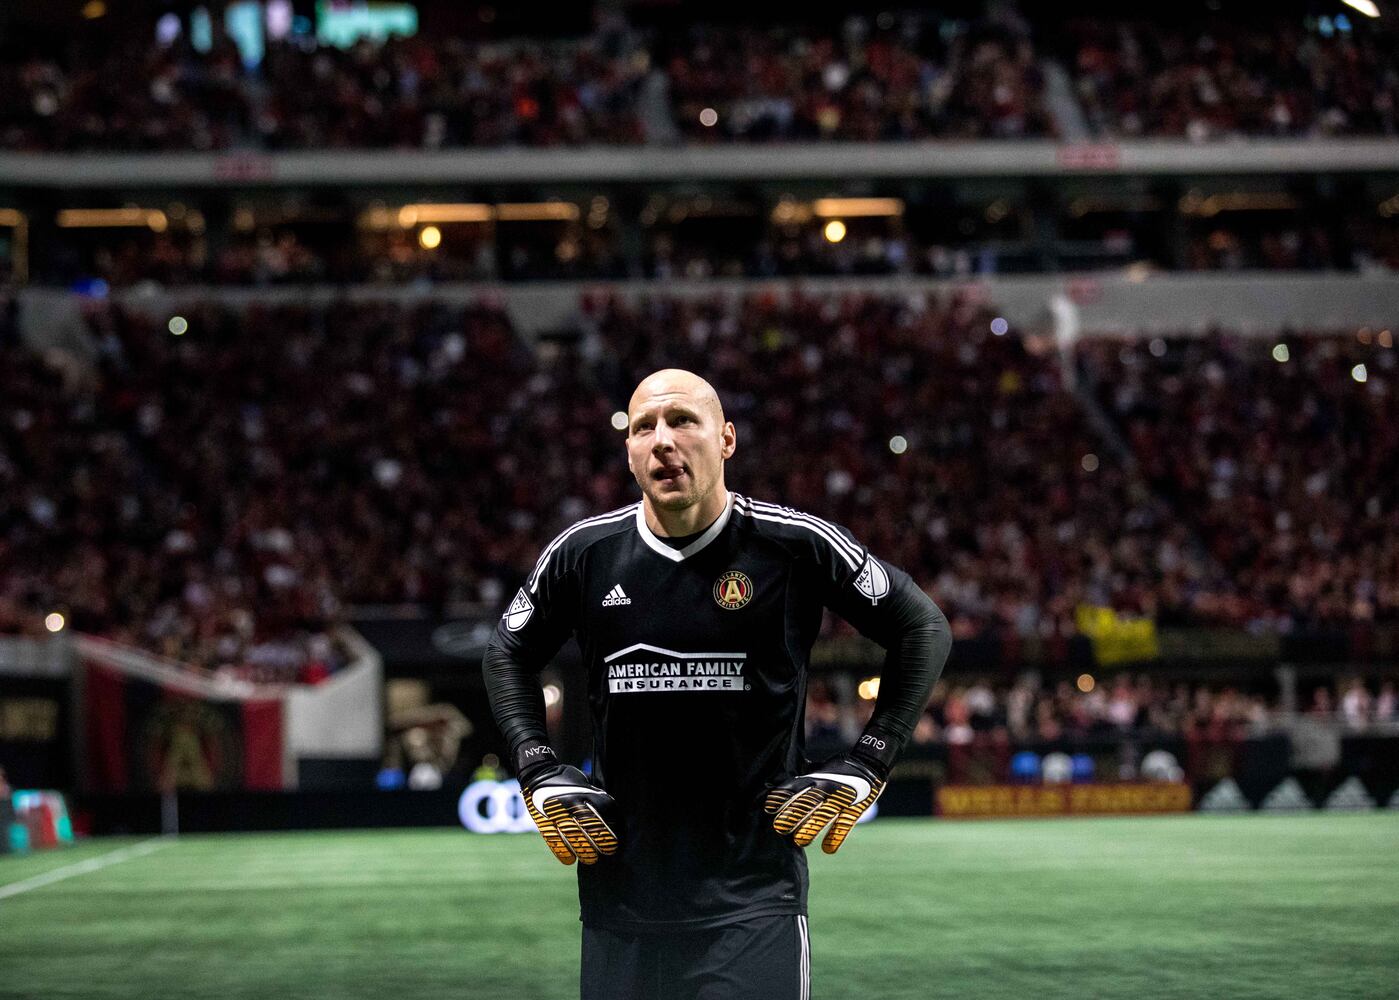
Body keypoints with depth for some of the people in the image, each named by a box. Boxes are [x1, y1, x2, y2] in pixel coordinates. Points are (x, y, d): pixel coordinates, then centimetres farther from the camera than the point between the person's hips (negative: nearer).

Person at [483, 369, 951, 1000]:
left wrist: (866, 766, -1)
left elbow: (923, 629, 5)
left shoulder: (793, 545, -6)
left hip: (754, 890, -3)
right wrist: (539, 774, 8)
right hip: (621, 882, 3)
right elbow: (509, 654, 20)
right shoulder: (584, 553, 2)